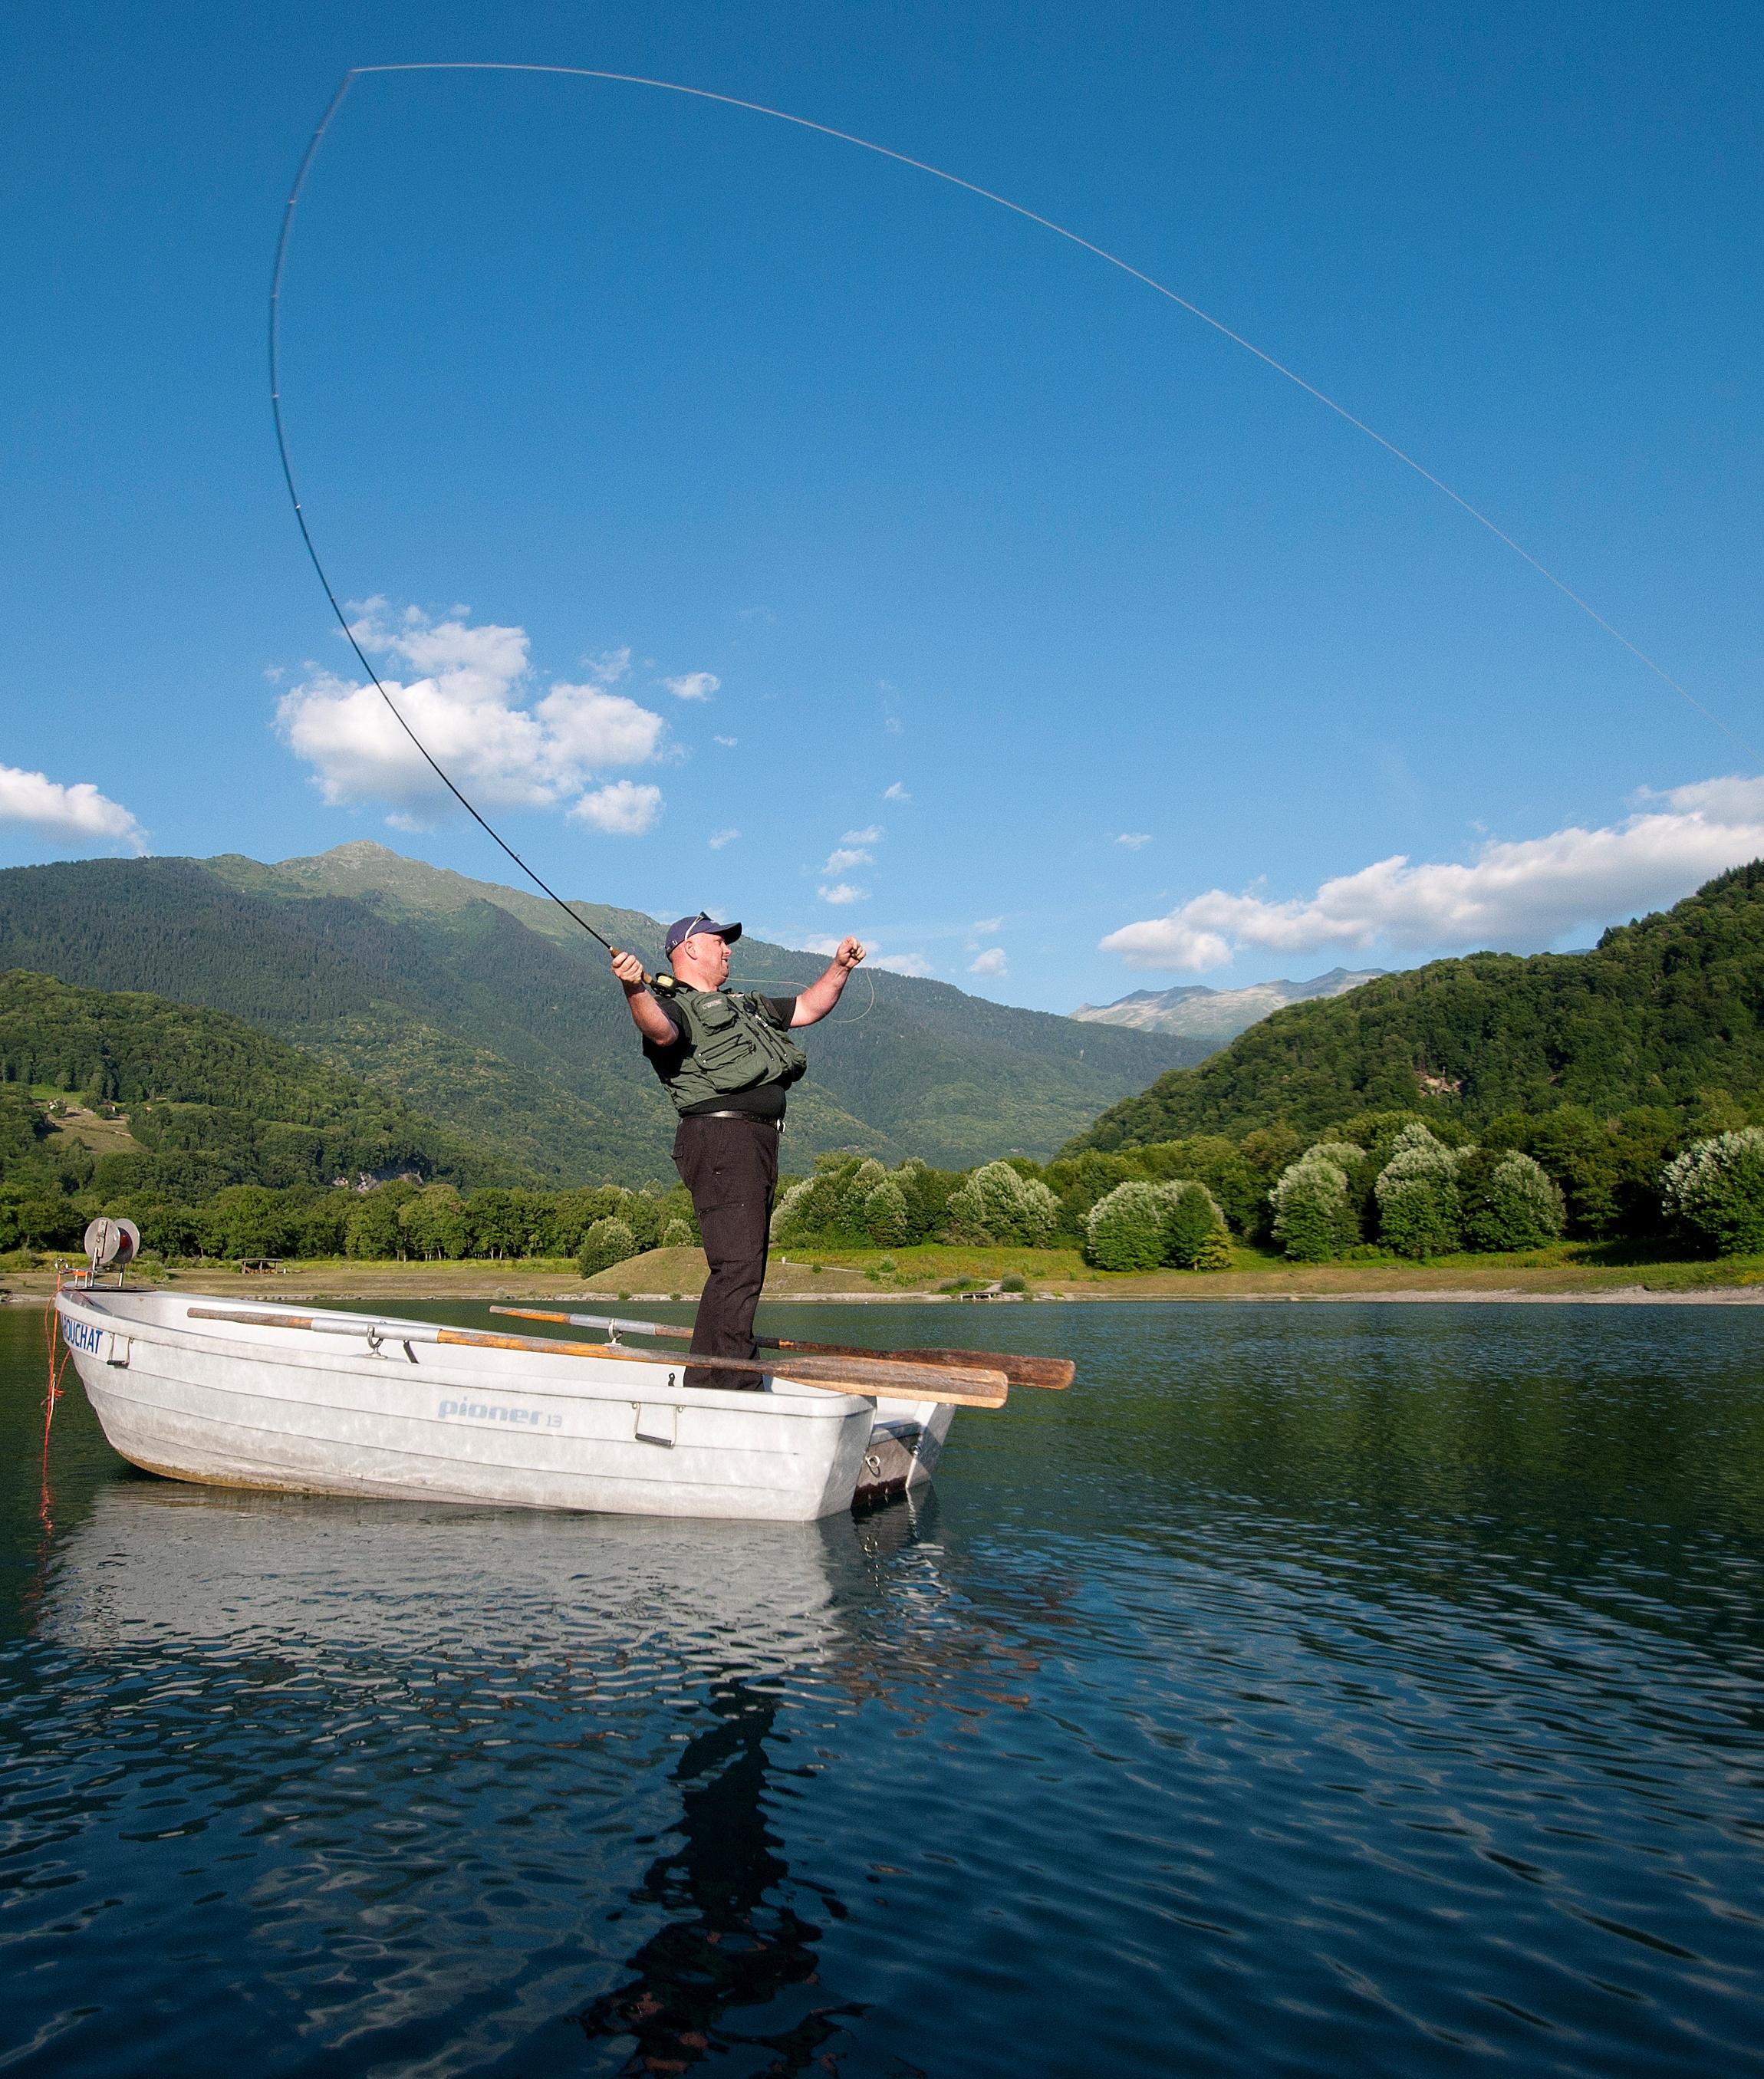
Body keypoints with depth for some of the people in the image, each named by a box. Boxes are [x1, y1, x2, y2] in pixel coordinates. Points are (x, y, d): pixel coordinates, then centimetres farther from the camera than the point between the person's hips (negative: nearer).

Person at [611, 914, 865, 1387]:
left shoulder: (744, 1006, 31)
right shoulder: (672, 1005, 0)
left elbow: (807, 1008, 38)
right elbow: (660, 1030, -24)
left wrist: (839, 967, 25)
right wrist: (635, 992, -44)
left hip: (760, 1141, 10)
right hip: (720, 1137, -9)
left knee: (746, 1269, 11)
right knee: (737, 1266, -18)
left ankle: (738, 1382, 17)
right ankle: (712, 1388, -19)